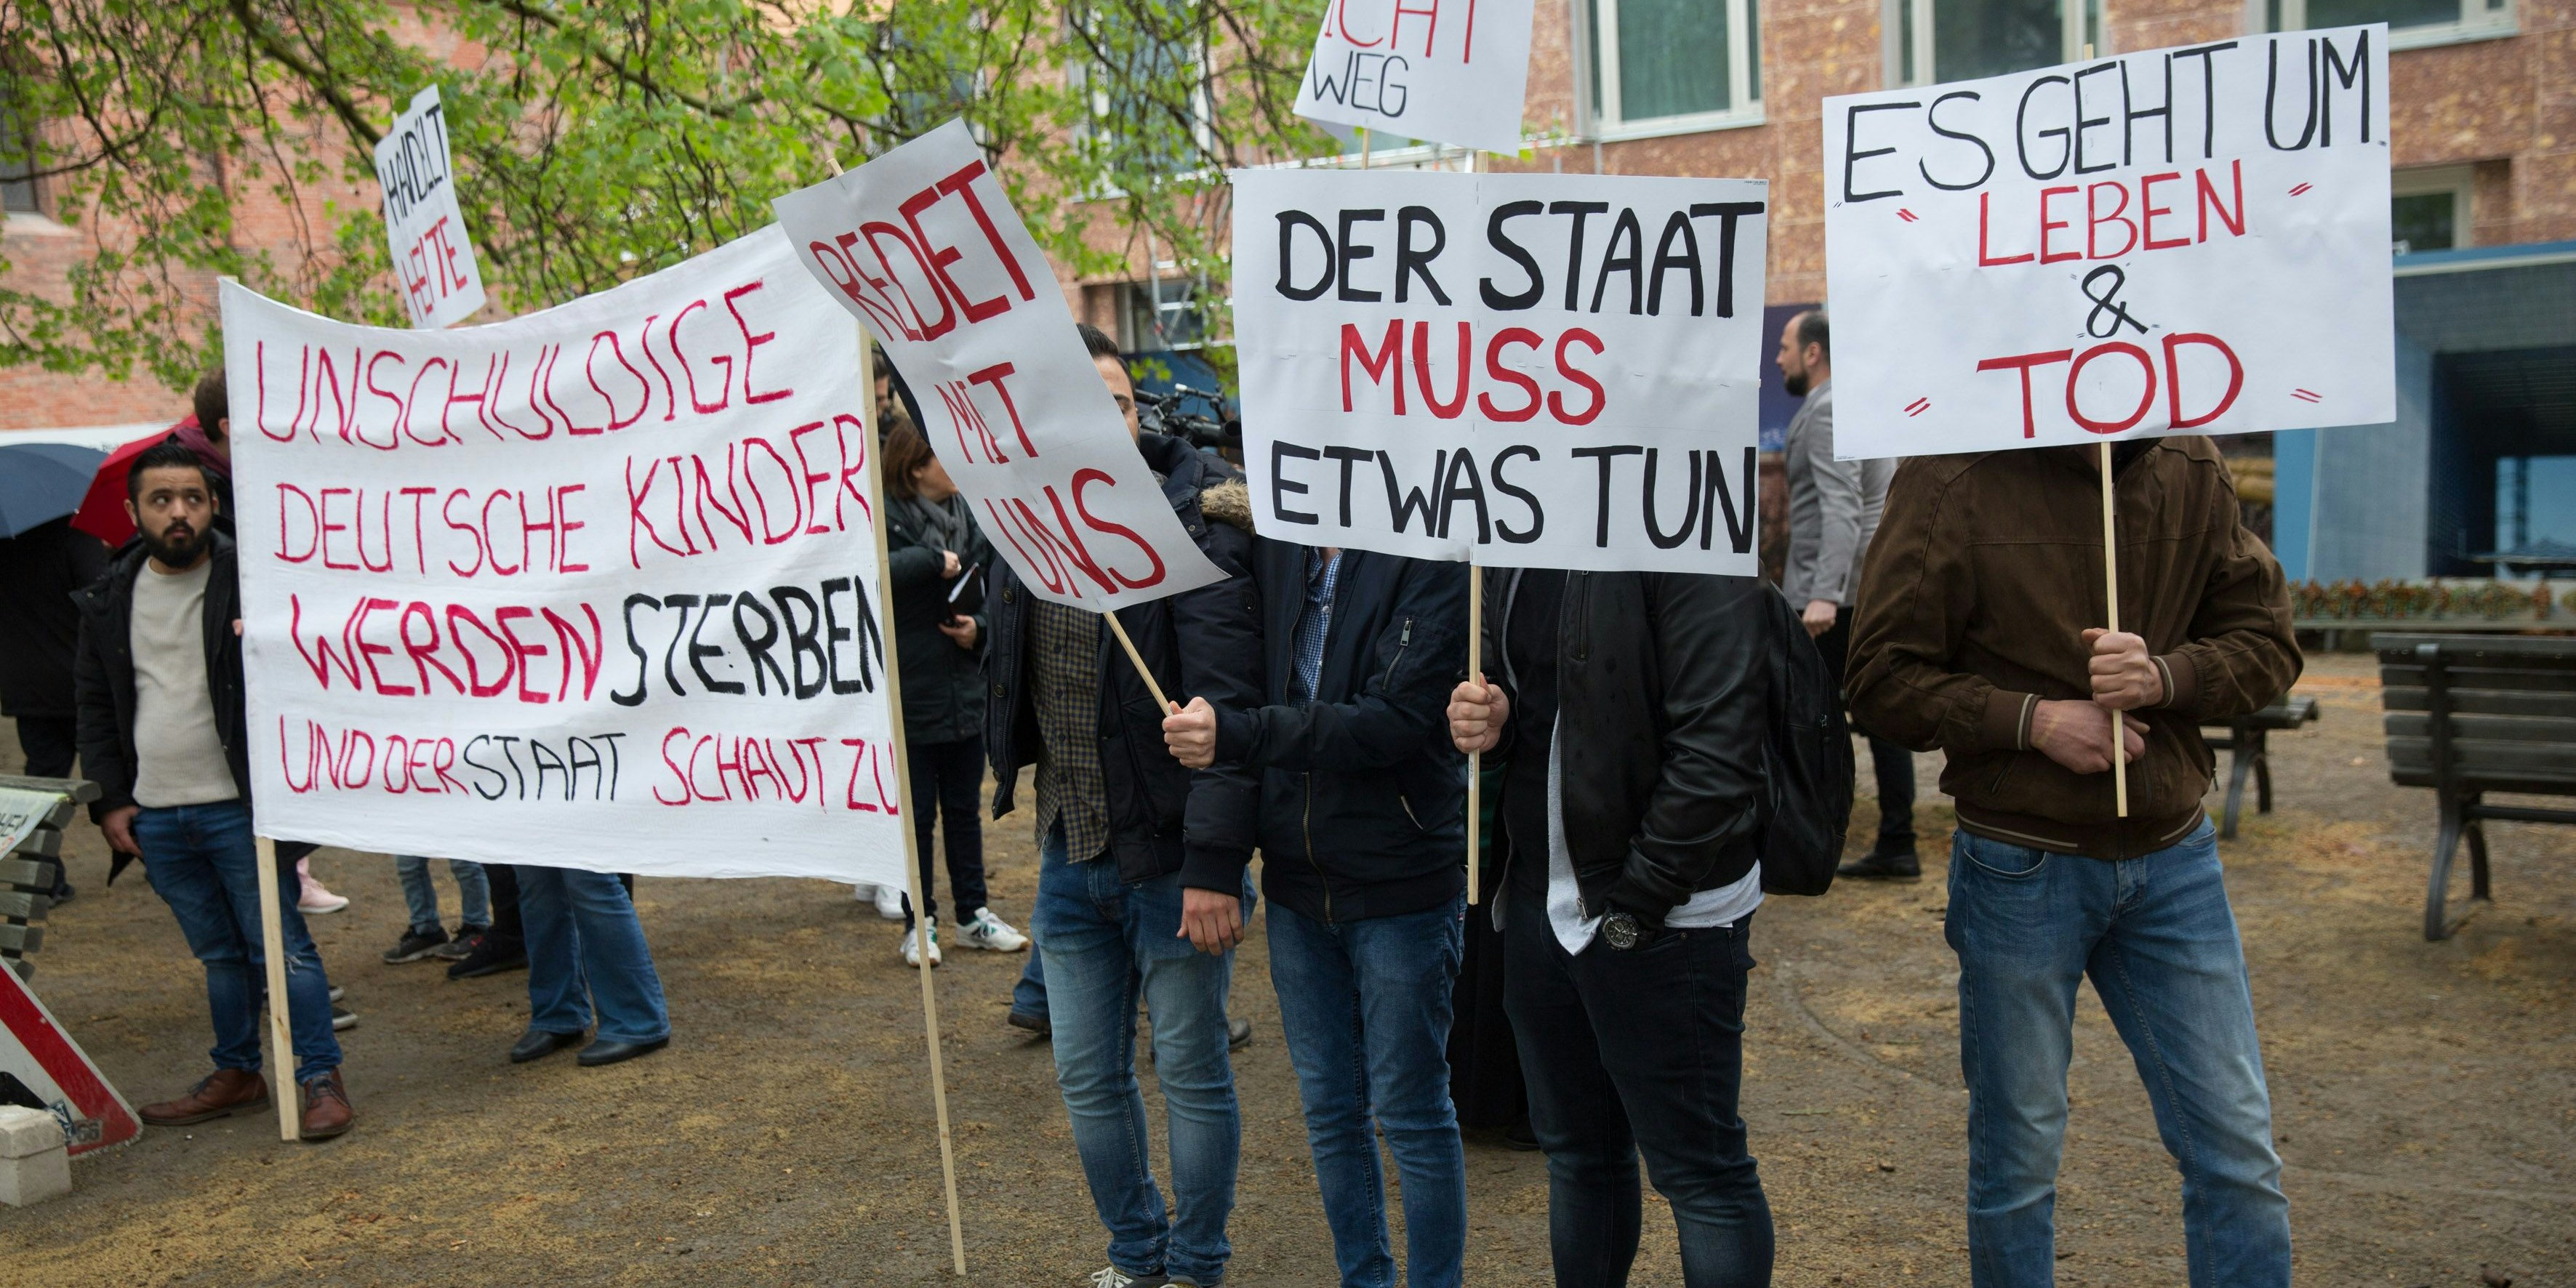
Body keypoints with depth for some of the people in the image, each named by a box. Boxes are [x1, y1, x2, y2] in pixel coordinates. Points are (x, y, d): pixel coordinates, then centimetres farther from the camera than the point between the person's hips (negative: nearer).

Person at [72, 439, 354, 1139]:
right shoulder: (110, 598, 8)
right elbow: (96, 707, 14)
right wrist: (110, 801, 8)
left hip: (238, 809, -5)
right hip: (154, 818, 5)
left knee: (281, 946, -2)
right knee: (220, 955, 17)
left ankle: (321, 1079, 5)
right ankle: (237, 1074, 29)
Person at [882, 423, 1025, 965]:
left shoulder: (966, 515, 7)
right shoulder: (889, 518, -12)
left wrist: (977, 627, -3)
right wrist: (933, 561, -25)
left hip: (964, 694, 6)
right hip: (910, 695, -5)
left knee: (965, 809, 15)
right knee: (916, 813, 6)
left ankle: (972, 912, 27)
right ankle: (919, 922, 19)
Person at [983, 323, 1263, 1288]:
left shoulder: (1193, 524, -16)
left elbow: (1226, 707, -19)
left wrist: (1214, 864, -21)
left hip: (1171, 863, -6)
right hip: (1070, 856, 6)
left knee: (1191, 1074, 10)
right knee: (1087, 1078, 16)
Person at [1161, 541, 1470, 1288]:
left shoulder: (1431, 561, -15)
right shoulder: (1275, 546, 1)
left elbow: (1393, 719, -23)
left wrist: (1237, 735, -30)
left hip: (1399, 886, -5)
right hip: (1298, 885, 6)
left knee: (1411, 1114, 8)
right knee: (1329, 1108, 18)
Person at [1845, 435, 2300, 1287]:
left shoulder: (2190, 469, 3)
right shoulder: (1953, 478, -9)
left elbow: (2267, 640, 6)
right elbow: (1884, 674, -8)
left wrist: (2165, 675, -15)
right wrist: (2033, 718, -19)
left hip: (2172, 859, 4)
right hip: (2020, 866, -3)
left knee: (2239, 1155, 8)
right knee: (2017, 1160, 11)